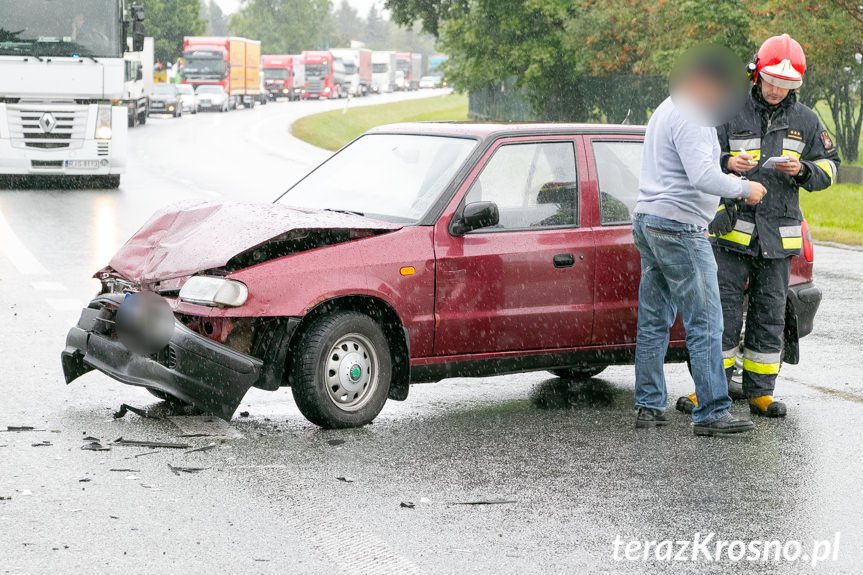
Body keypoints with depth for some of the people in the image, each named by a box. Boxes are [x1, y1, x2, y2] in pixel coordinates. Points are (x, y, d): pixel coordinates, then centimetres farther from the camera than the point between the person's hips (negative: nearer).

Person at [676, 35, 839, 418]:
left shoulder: (804, 121, 9)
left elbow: (828, 167, 13)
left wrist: (802, 170, -9)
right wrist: (728, 163, -17)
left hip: (778, 235, 2)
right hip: (732, 229, -2)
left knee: (770, 314, 6)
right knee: (724, 309, -2)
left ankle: (759, 391, 14)